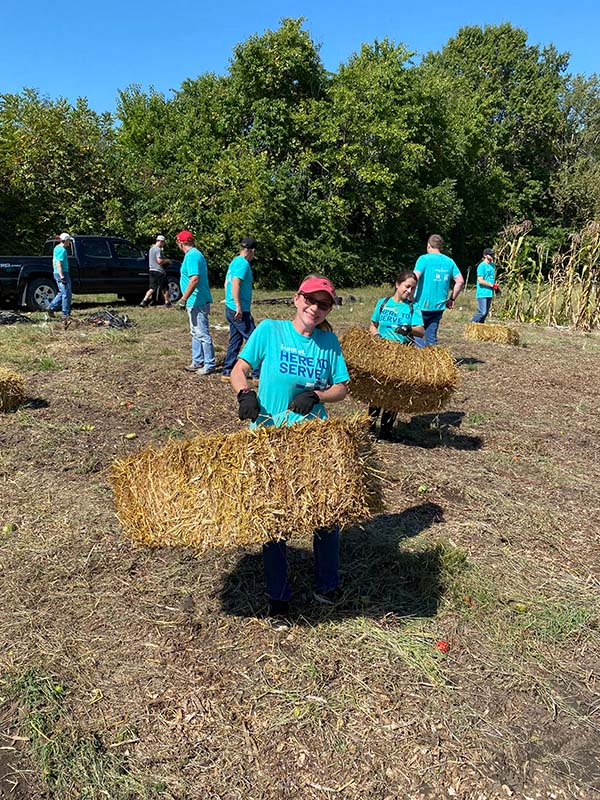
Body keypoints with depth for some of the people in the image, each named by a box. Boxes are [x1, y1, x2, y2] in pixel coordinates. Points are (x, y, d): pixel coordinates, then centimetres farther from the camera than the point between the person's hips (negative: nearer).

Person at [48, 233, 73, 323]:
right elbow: (58, 264, -23)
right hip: (62, 274, -10)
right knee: (66, 294, -5)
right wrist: (62, 277, -25)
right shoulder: (62, 250, -17)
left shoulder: (57, 248, 15)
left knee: (62, 293, 17)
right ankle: (65, 315, -2)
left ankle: (51, 308, 17)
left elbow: (54, 261, 23)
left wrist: (54, 271, 29)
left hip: (57, 273, 10)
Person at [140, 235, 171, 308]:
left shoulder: (151, 249, 17)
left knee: (152, 288, 6)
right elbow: (159, 261, -22)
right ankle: (167, 303, 16)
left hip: (152, 270, 9)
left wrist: (165, 260, 20)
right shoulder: (158, 249, -14)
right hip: (159, 271, -9)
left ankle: (144, 301, -7)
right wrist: (167, 260, -6)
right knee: (164, 288, 6)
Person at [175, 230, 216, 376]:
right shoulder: (196, 254, 16)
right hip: (196, 302, 11)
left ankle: (210, 364, 1)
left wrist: (183, 299, -23)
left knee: (202, 334, -5)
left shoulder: (191, 256, -16)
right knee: (196, 333, 17)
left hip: (197, 302, -11)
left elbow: (194, 279, -26)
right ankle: (197, 362, 25)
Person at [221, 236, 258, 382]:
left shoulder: (234, 261, 15)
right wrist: (238, 306, -25)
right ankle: (259, 374, 0)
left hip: (230, 309, 10)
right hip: (240, 311, -10)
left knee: (235, 341, 14)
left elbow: (227, 283, 22)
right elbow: (235, 284, -24)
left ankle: (227, 372, 17)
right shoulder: (244, 263, -13)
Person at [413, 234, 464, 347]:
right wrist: (451, 299, 15)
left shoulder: (424, 259, -6)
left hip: (422, 305, -5)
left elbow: (414, 279, -18)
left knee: (418, 335, 3)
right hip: (439, 306, 5)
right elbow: (460, 281, 7)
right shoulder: (449, 261, 9)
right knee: (432, 336, 12)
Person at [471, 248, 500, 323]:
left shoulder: (493, 265, 14)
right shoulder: (482, 266, -11)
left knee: (486, 312, 9)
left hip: (489, 292, 8)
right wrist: (492, 285, -13)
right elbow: (480, 281, -16)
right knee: (482, 312, -13)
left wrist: (496, 286, 10)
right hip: (482, 293, -8)